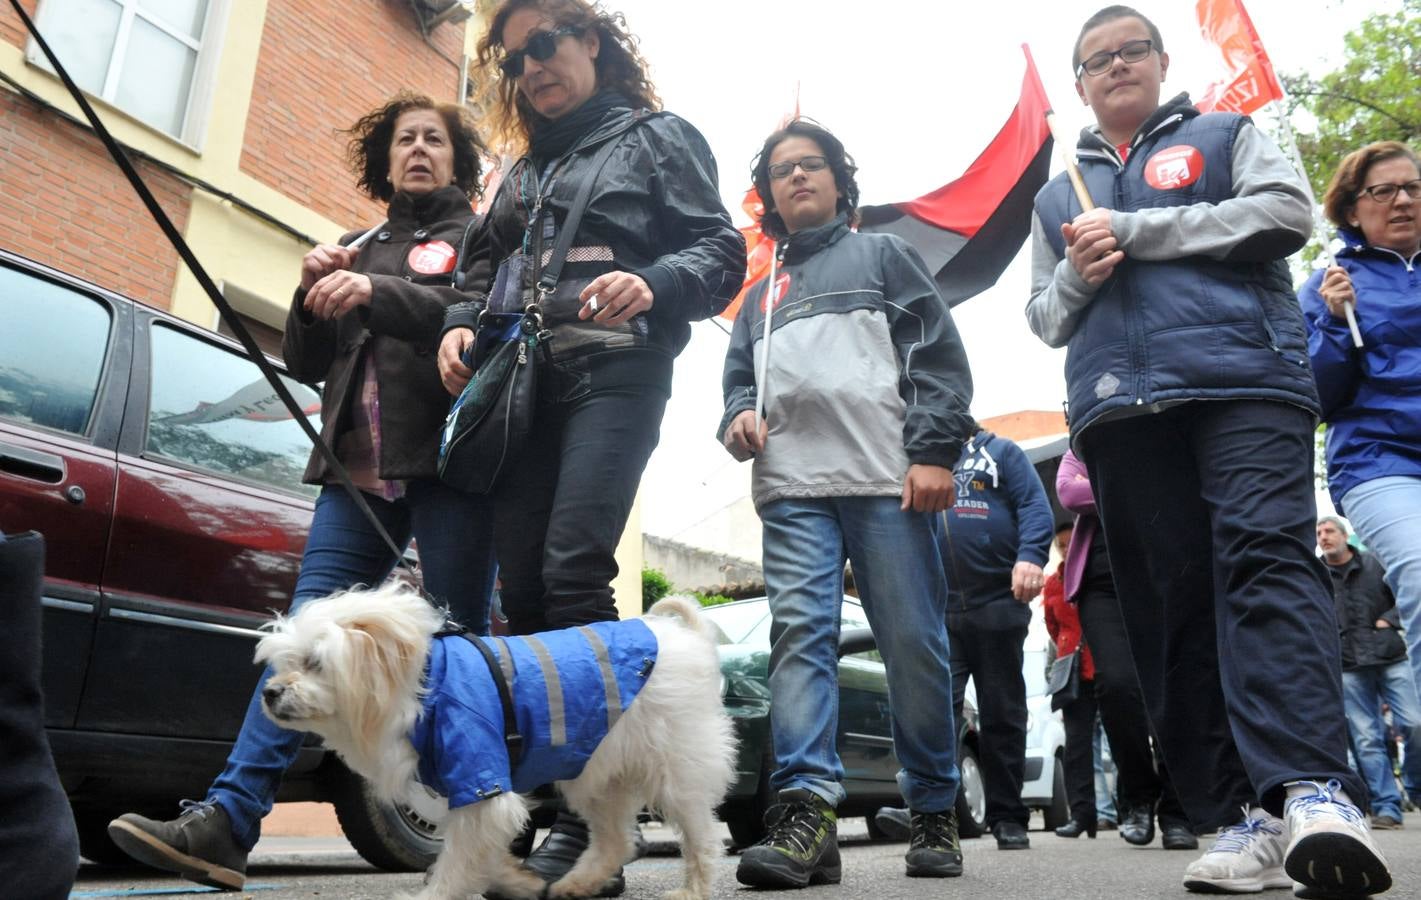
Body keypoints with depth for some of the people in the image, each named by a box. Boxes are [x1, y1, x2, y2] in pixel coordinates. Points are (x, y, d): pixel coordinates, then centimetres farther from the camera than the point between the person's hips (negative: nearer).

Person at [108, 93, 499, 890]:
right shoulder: (359, 250, 27)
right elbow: (308, 364, 22)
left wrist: (375, 293, -20)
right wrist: (315, 295, 3)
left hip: (450, 464, -4)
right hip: (359, 469, 4)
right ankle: (226, 822, -9)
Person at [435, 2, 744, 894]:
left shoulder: (658, 137, 13)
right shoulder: (524, 169, 30)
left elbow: (722, 251, 1)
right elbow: (488, 270, 26)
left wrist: (653, 284, -20)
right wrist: (458, 325, 4)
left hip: (613, 372, -6)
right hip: (518, 385, 6)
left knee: (574, 572, -20)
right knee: (522, 588, -3)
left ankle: (589, 824, -17)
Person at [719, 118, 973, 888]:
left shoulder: (882, 255, 17)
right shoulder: (760, 296, 29)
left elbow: (938, 354, 5)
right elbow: (738, 380, 28)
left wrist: (933, 451, -8)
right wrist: (737, 420, 3)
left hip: (887, 478, -3)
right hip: (791, 487, 4)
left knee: (913, 643, -3)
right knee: (798, 634, -11)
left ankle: (935, 812, 10)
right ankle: (806, 811, -16)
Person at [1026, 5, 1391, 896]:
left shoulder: (1226, 135, 19)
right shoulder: (1057, 198, 27)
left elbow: (1286, 212, 0)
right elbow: (1046, 319, 25)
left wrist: (1131, 230, -4)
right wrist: (1077, 277, 2)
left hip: (1245, 383, -3)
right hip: (1120, 412, 3)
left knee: (1265, 561, -22)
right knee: (1170, 611, -3)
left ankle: (1313, 790, -27)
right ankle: (1240, 814, 0)